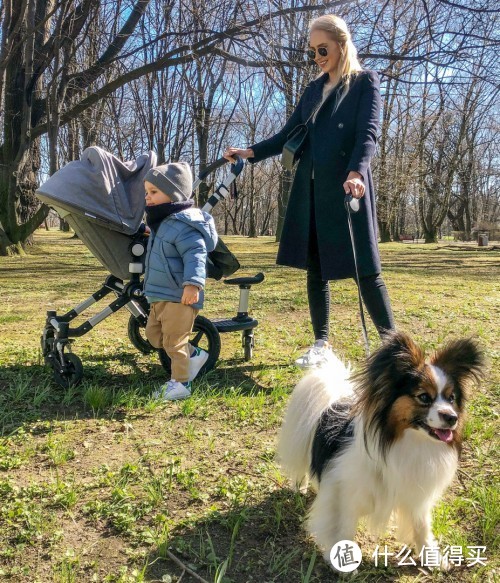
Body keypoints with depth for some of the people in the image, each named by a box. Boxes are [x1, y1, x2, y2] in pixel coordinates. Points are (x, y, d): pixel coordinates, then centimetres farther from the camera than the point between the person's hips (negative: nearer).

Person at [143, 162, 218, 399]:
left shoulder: (183, 225, -21)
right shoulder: (161, 223, 12)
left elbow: (196, 255, -32)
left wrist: (193, 283, -42)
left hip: (180, 298, -11)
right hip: (160, 296, 11)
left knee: (174, 341, -1)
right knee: (153, 334, 20)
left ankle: (180, 383, 14)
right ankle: (194, 355, 30)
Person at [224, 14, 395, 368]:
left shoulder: (365, 82, 2)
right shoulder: (314, 89, 19)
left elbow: (368, 134, -13)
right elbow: (288, 136, 19)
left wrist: (356, 173, -31)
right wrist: (251, 152, 5)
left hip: (347, 189, -6)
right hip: (310, 190, 6)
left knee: (364, 269, -7)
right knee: (316, 269, 5)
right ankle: (322, 344, 15)